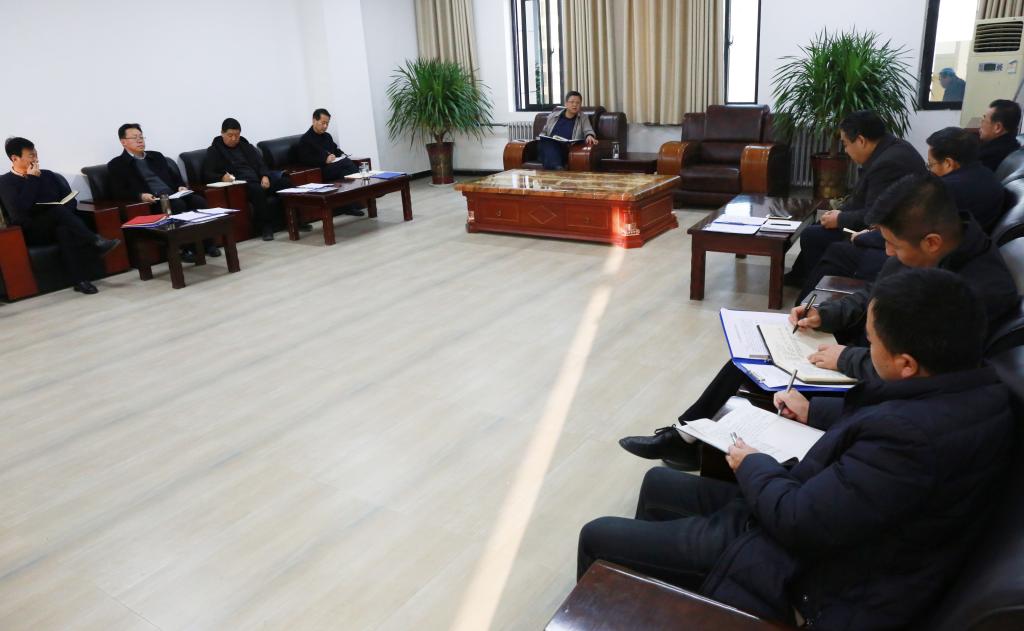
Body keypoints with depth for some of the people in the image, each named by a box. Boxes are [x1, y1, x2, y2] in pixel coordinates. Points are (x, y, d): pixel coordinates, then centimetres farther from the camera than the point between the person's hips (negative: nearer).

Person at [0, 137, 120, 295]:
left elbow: (71, 200, 13)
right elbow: (19, 210, -14)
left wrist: (64, 214, -11)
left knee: (64, 230, -35)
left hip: (55, 225, 4)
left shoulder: (48, 175, 19)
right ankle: (96, 241, -37)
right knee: (58, 210, -33)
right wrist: (32, 178, -6)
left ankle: (79, 280, -43)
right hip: (31, 232, -3)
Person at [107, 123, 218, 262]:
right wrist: (141, 195, -18)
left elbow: (174, 176, 25)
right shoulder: (116, 164, 11)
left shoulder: (156, 156, 28)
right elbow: (118, 192, 0)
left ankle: (207, 243, -22)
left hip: (173, 193, 5)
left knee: (198, 200, -25)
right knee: (178, 204, -35)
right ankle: (187, 248, -28)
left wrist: (181, 186, 2)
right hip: (153, 200, -5)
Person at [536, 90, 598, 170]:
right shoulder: (553, 116, 22)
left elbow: (588, 130, 1)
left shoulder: (583, 118, 18)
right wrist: (542, 139, 3)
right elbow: (543, 132, 28)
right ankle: (558, 169, -59)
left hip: (566, 148, -1)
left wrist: (589, 136, -25)